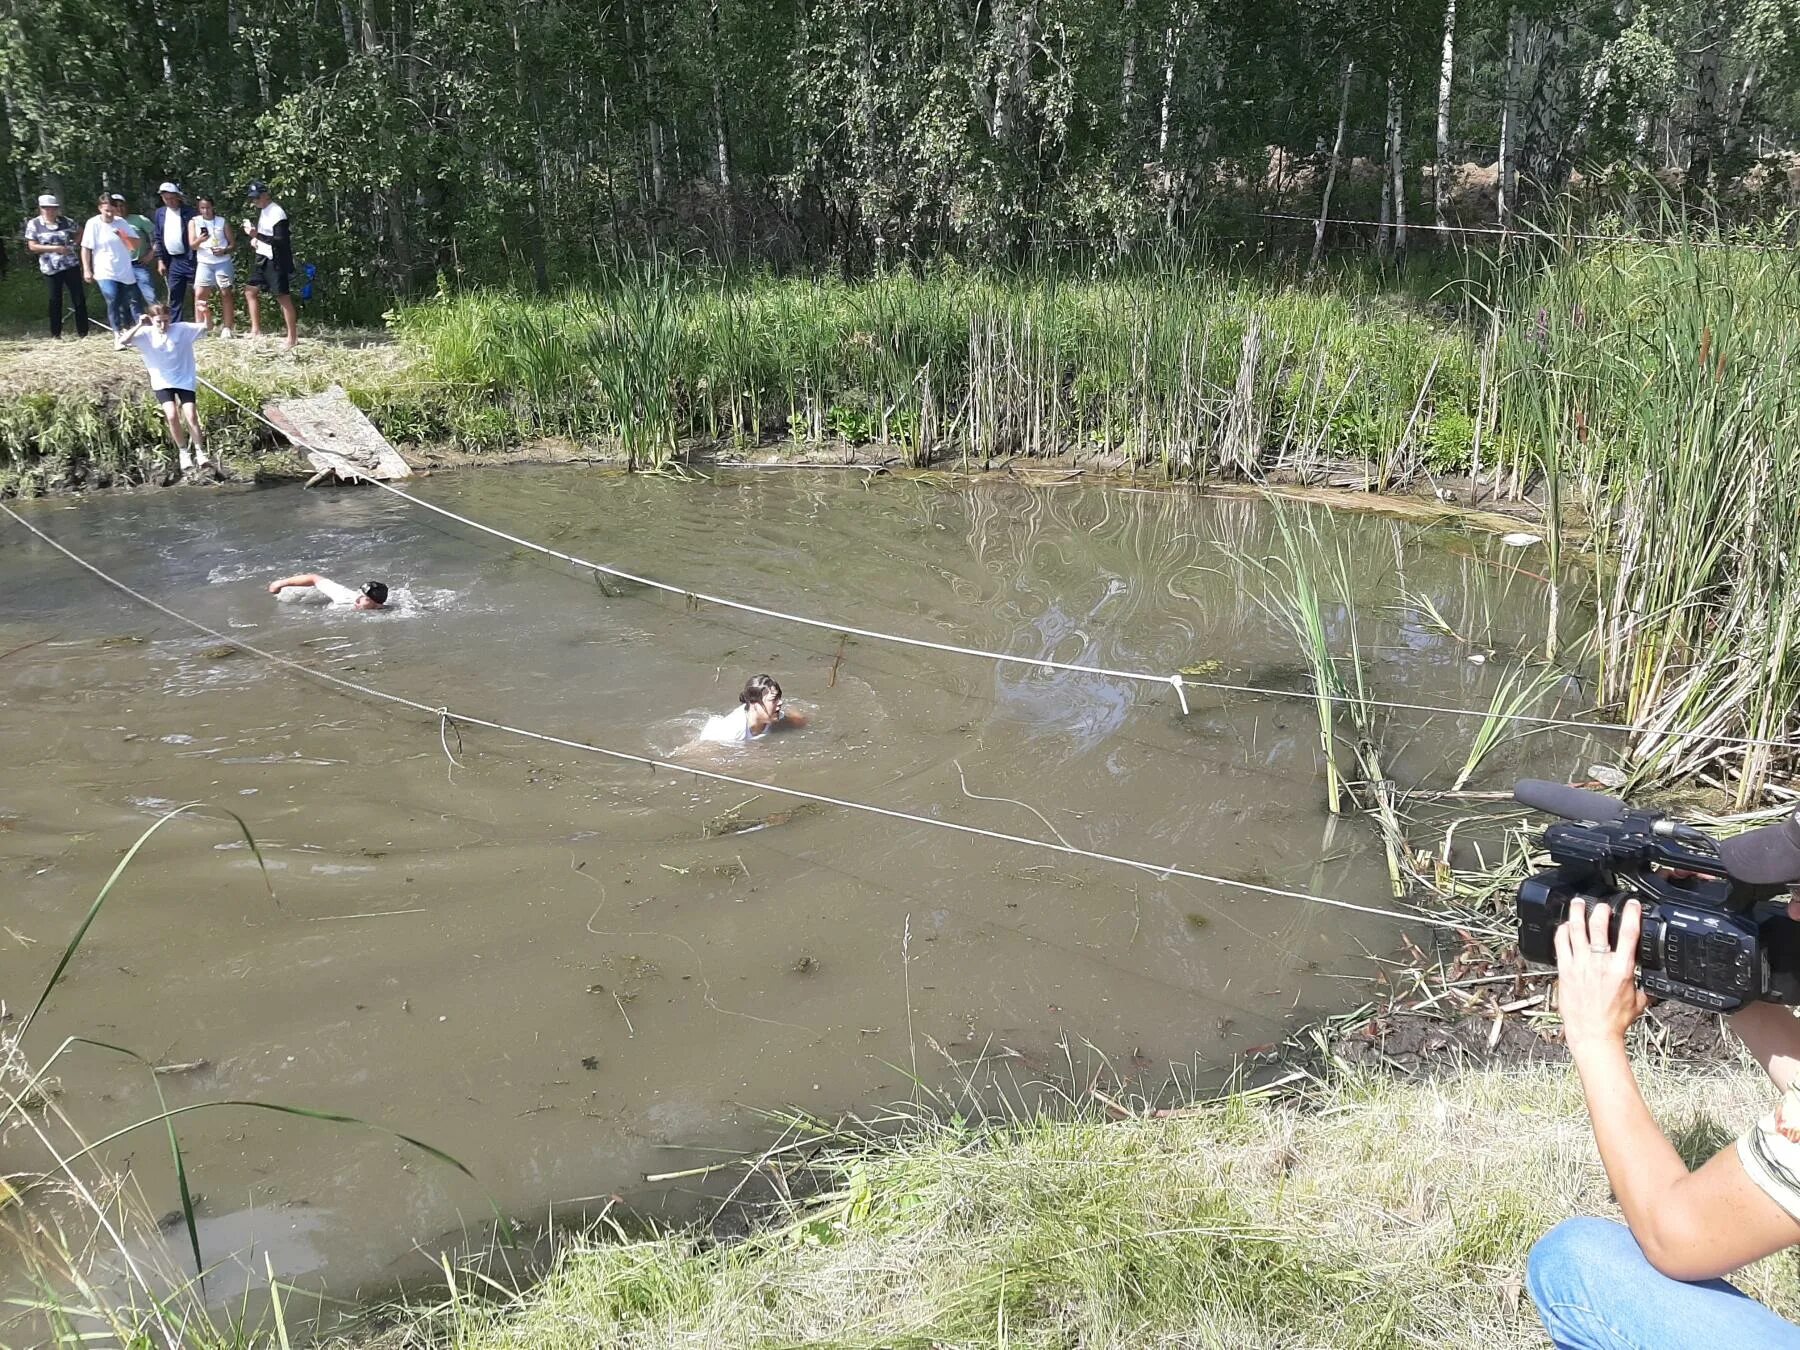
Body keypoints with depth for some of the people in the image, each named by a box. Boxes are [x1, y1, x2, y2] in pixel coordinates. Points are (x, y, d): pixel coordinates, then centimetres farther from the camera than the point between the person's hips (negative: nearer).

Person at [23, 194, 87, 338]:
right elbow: (32, 246, -6)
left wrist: (73, 245, 4)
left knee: (79, 298, -1)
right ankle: (55, 334, 14)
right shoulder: (33, 224, -1)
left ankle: (83, 332, 7)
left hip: (71, 265, 2)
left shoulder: (65, 222, 4)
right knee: (55, 300, 5)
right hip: (51, 268, -2)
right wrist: (54, 248, -15)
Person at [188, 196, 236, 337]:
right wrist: (200, 240, -23)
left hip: (223, 262, 0)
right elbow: (192, 245, -1)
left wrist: (224, 251, -14)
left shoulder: (223, 222, 4)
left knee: (226, 294, -1)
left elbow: (233, 243, 6)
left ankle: (227, 328, 4)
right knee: (199, 294, -8)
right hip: (204, 263, 0)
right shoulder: (194, 222, 5)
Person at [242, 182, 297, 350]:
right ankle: (256, 330, 20)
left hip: (277, 261, -10)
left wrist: (257, 235, -27)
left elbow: (281, 241, -23)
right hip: (263, 259, 10)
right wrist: (253, 238, 4)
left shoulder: (277, 213, -17)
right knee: (250, 290, 13)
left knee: (283, 297, -8)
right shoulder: (261, 210, 12)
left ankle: (293, 338, -5)